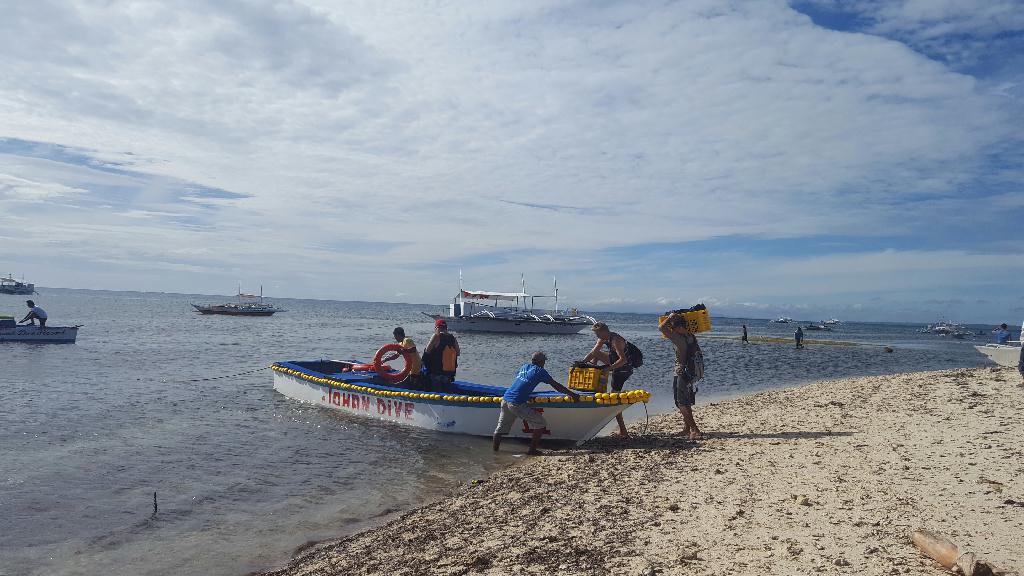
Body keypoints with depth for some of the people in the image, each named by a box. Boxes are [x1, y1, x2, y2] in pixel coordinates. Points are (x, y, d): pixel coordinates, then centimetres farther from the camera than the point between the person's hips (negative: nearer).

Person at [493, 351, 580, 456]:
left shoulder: (523, 367, 19)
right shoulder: (540, 371, -1)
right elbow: (556, 386, -1)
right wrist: (572, 394, 5)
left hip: (505, 399, 7)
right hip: (517, 404, -7)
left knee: (501, 428, 20)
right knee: (541, 424, 2)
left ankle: (495, 449, 26)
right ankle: (532, 450, 4)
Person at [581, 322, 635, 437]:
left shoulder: (615, 340, -28)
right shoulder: (603, 339, 1)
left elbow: (623, 359, -37)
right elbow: (593, 352, 6)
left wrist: (608, 368, -39)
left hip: (623, 370, -9)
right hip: (615, 363, 9)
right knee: (596, 354, 17)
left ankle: (623, 431, -4)